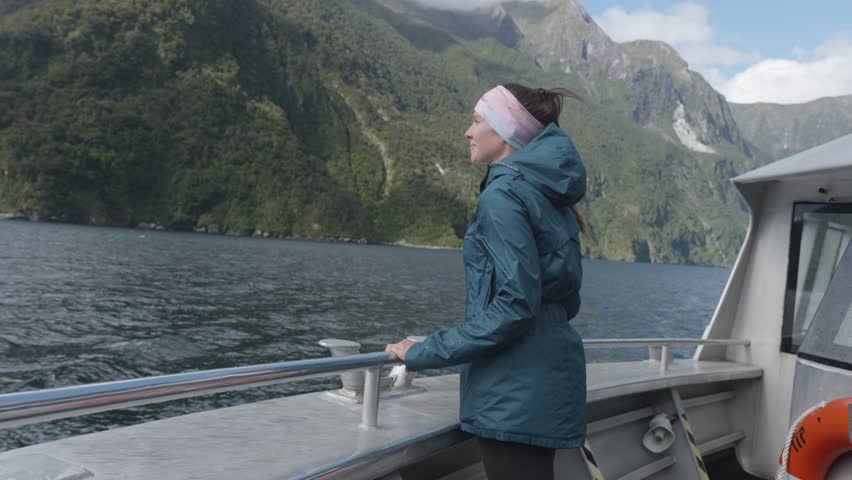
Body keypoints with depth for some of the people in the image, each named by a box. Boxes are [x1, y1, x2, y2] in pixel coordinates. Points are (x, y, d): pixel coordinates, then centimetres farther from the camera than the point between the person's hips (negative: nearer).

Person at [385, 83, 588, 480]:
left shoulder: (503, 195, -15)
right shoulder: (549, 196, 11)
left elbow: (515, 305, -22)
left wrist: (426, 353, -16)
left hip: (515, 391, -9)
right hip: (548, 381, 9)